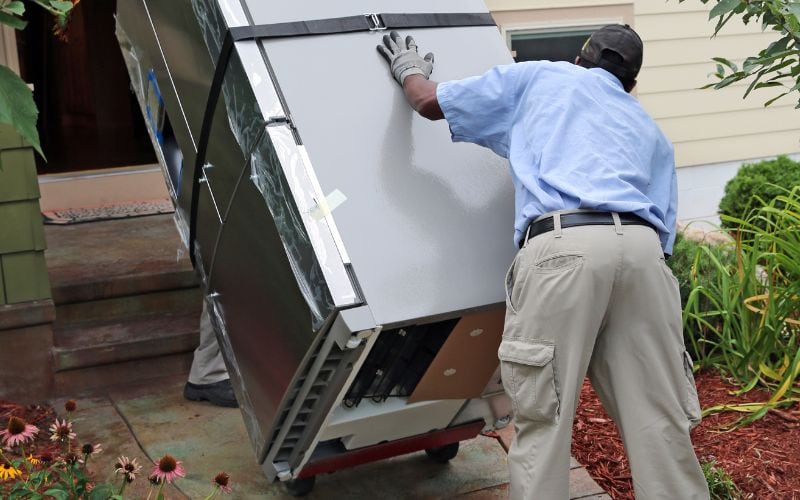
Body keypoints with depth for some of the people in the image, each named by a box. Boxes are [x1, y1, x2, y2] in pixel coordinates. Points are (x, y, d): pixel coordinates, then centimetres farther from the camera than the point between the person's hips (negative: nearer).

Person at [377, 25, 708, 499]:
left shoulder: (540, 77, 26)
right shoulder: (651, 131, 34)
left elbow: (430, 102, 27)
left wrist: (410, 69, 48)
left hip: (562, 245, -3)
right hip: (643, 248, 4)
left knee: (543, 421, -3)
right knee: (660, 420, 5)